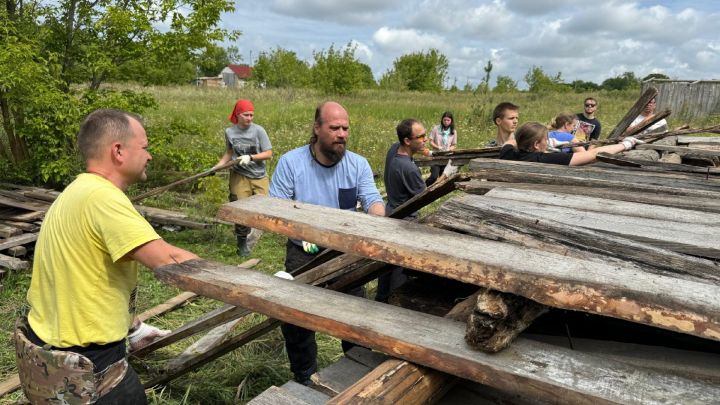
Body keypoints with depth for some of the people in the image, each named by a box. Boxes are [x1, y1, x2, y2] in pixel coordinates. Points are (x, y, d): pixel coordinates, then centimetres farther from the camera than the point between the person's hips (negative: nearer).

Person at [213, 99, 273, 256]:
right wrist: (216, 166, 6)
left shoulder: (258, 130, -6)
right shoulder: (229, 132, 3)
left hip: (259, 177, -1)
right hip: (239, 177, 1)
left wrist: (250, 157, -20)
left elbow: (269, 154, -8)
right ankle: (242, 243, 18)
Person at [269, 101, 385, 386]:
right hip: (304, 252, -1)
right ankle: (304, 379, 27)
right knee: (296, 318, 2)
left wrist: (379, 222, -36)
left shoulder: (358, 164, -4)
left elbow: (372, 201, -13)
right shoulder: (290, 162, -10)